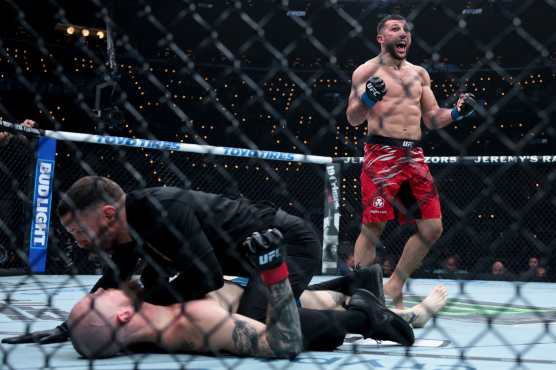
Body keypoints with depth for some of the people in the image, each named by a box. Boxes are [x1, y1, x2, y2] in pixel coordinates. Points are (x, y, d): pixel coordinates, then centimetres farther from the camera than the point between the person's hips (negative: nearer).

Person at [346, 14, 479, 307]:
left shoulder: (419, 74, 17)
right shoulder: (367, 71, 1)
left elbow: (431, 119, 20)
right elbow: (353, 119, -4)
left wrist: (456, 113, 2)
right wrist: (366, 99, -23)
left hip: (414, 156, 6)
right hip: (381, 153, -6)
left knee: (432, 227, 2)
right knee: (372, 228, -8)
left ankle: (394, 288, 15)